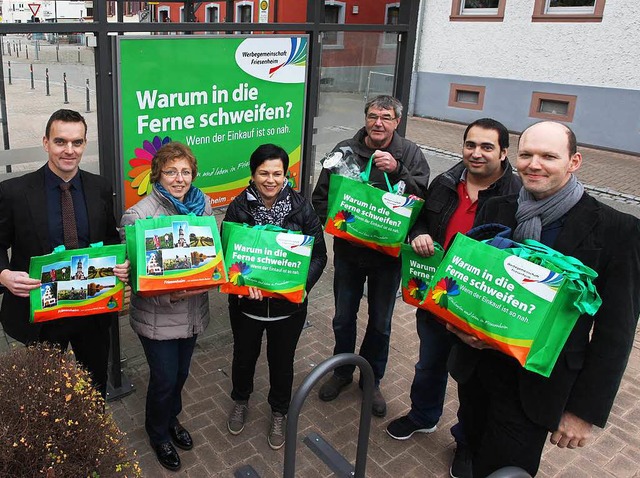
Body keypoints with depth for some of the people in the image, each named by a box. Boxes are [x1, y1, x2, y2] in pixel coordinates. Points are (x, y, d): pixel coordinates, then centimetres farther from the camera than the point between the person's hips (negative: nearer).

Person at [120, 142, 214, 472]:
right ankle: (158, 433, 40)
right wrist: (171, 295, -29)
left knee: (181, 372, 22)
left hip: (193, 311, 5)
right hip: (158, 317, -5)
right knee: (164, 379, 11)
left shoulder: (203, 205, -1)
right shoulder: (138, 215, -19)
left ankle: (172, 418, 52)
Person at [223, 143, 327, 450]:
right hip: (246, 302, 1)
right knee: (244, 356, 23)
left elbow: (319, 254, -8)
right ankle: (240, 401, 54)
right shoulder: (238, 207, -11)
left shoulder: (301, 207, -12)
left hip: (289, 304, 0)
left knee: (282, 360, 19)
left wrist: (303, 284, -24)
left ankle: (279, 413, 46)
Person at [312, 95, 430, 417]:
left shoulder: (410, 154, -6)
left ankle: (372, 380, 36)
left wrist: (397, 170, -28)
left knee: (380, 323, 14)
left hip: (389, 254, -1)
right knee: (343, 318, 16)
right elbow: (320, 197, 1)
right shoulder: (345, 151, -4)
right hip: (348, 251, 1)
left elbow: (424, 196, -17)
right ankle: (342, 372, 40)